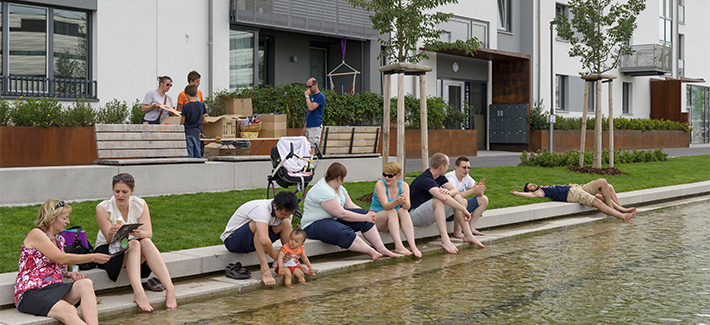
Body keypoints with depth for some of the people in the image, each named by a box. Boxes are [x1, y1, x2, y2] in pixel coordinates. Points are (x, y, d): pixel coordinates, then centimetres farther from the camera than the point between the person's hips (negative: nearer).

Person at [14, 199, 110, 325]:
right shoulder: (35, 234, -5)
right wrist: (93, 257, -7)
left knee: (86, 283, -24)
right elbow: (61, 258, -11)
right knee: (69, 310, -34)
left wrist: (69, 274, 8)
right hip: (31, 293, -7)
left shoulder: (59, 239, 20)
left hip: (53, 288, 7)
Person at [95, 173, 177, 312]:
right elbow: (110, 239, -17)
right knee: (134, 244, -33)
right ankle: (138, 293, -51)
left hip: (133, 247, 3)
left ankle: (170, 289, -41)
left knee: (147, 242, -30)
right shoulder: (103, 208, -12)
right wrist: (112, 233, -41)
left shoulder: (140, 205, -4)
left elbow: (149, 234, -14)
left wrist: (139, 233, -37)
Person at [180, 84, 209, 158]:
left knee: (189, 153, -2)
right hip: (197, 131, 4)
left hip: (188, 132, -4)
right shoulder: (202, 105, 0)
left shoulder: (185, 106, -10)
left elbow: (182, 122, -6)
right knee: (198, 152, 10)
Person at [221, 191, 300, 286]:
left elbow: (290, 233, 3)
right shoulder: (262, 210, -34)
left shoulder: (282, 211, -8)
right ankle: (265, 271, -36)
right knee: (258, 225, -37)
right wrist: (273, 254, -26)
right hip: (232, 239, -7)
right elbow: (264, 240, -45)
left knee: (286, 224, -8)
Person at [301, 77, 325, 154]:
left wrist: (307, 96, -11)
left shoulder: (320, 96, -8)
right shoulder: (311, 97, 19)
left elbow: (311, 108, -21)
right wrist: (304, 127, 20)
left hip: (315, 127, -9)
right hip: (309, 127, 9)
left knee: (313, 147, -12)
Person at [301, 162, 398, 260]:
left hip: (334, 218, 9)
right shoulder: (322, 191, -24)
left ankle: (381, 249, -12)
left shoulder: (339, 187, 9)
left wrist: (367, 214, -6)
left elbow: (350, 205, 9)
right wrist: (365, 217, -19)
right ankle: (372, 252, -28)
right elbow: (342, 214, -25)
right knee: (344, 233, -38)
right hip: (314, 225, -9)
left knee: (363, 213, -9)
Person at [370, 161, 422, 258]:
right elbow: (386, 206, -27)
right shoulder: (380, 184, -14)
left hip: (394, 221, 3)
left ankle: (413, 246, -38)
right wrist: (397, 201, -47)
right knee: (392, 211, -31)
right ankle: (398, 246, -43)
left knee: (403, 211, -27)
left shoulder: (403, 185, -4)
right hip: (376, 219, -3)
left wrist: (404, 202, -43)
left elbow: (407, 206, -19)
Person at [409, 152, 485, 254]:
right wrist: (464, 210, -33)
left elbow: (454, 189, 2)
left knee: (457, 197, -2)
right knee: (438, 201, -35)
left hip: (430, 215, 9)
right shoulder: (425, 179, -26)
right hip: (414, 214, -9)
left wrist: (448, 192, -24)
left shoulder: (440, 176, 5)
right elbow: (443, 198, -38)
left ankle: (468, 235, -3)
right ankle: (445, 240, -39)